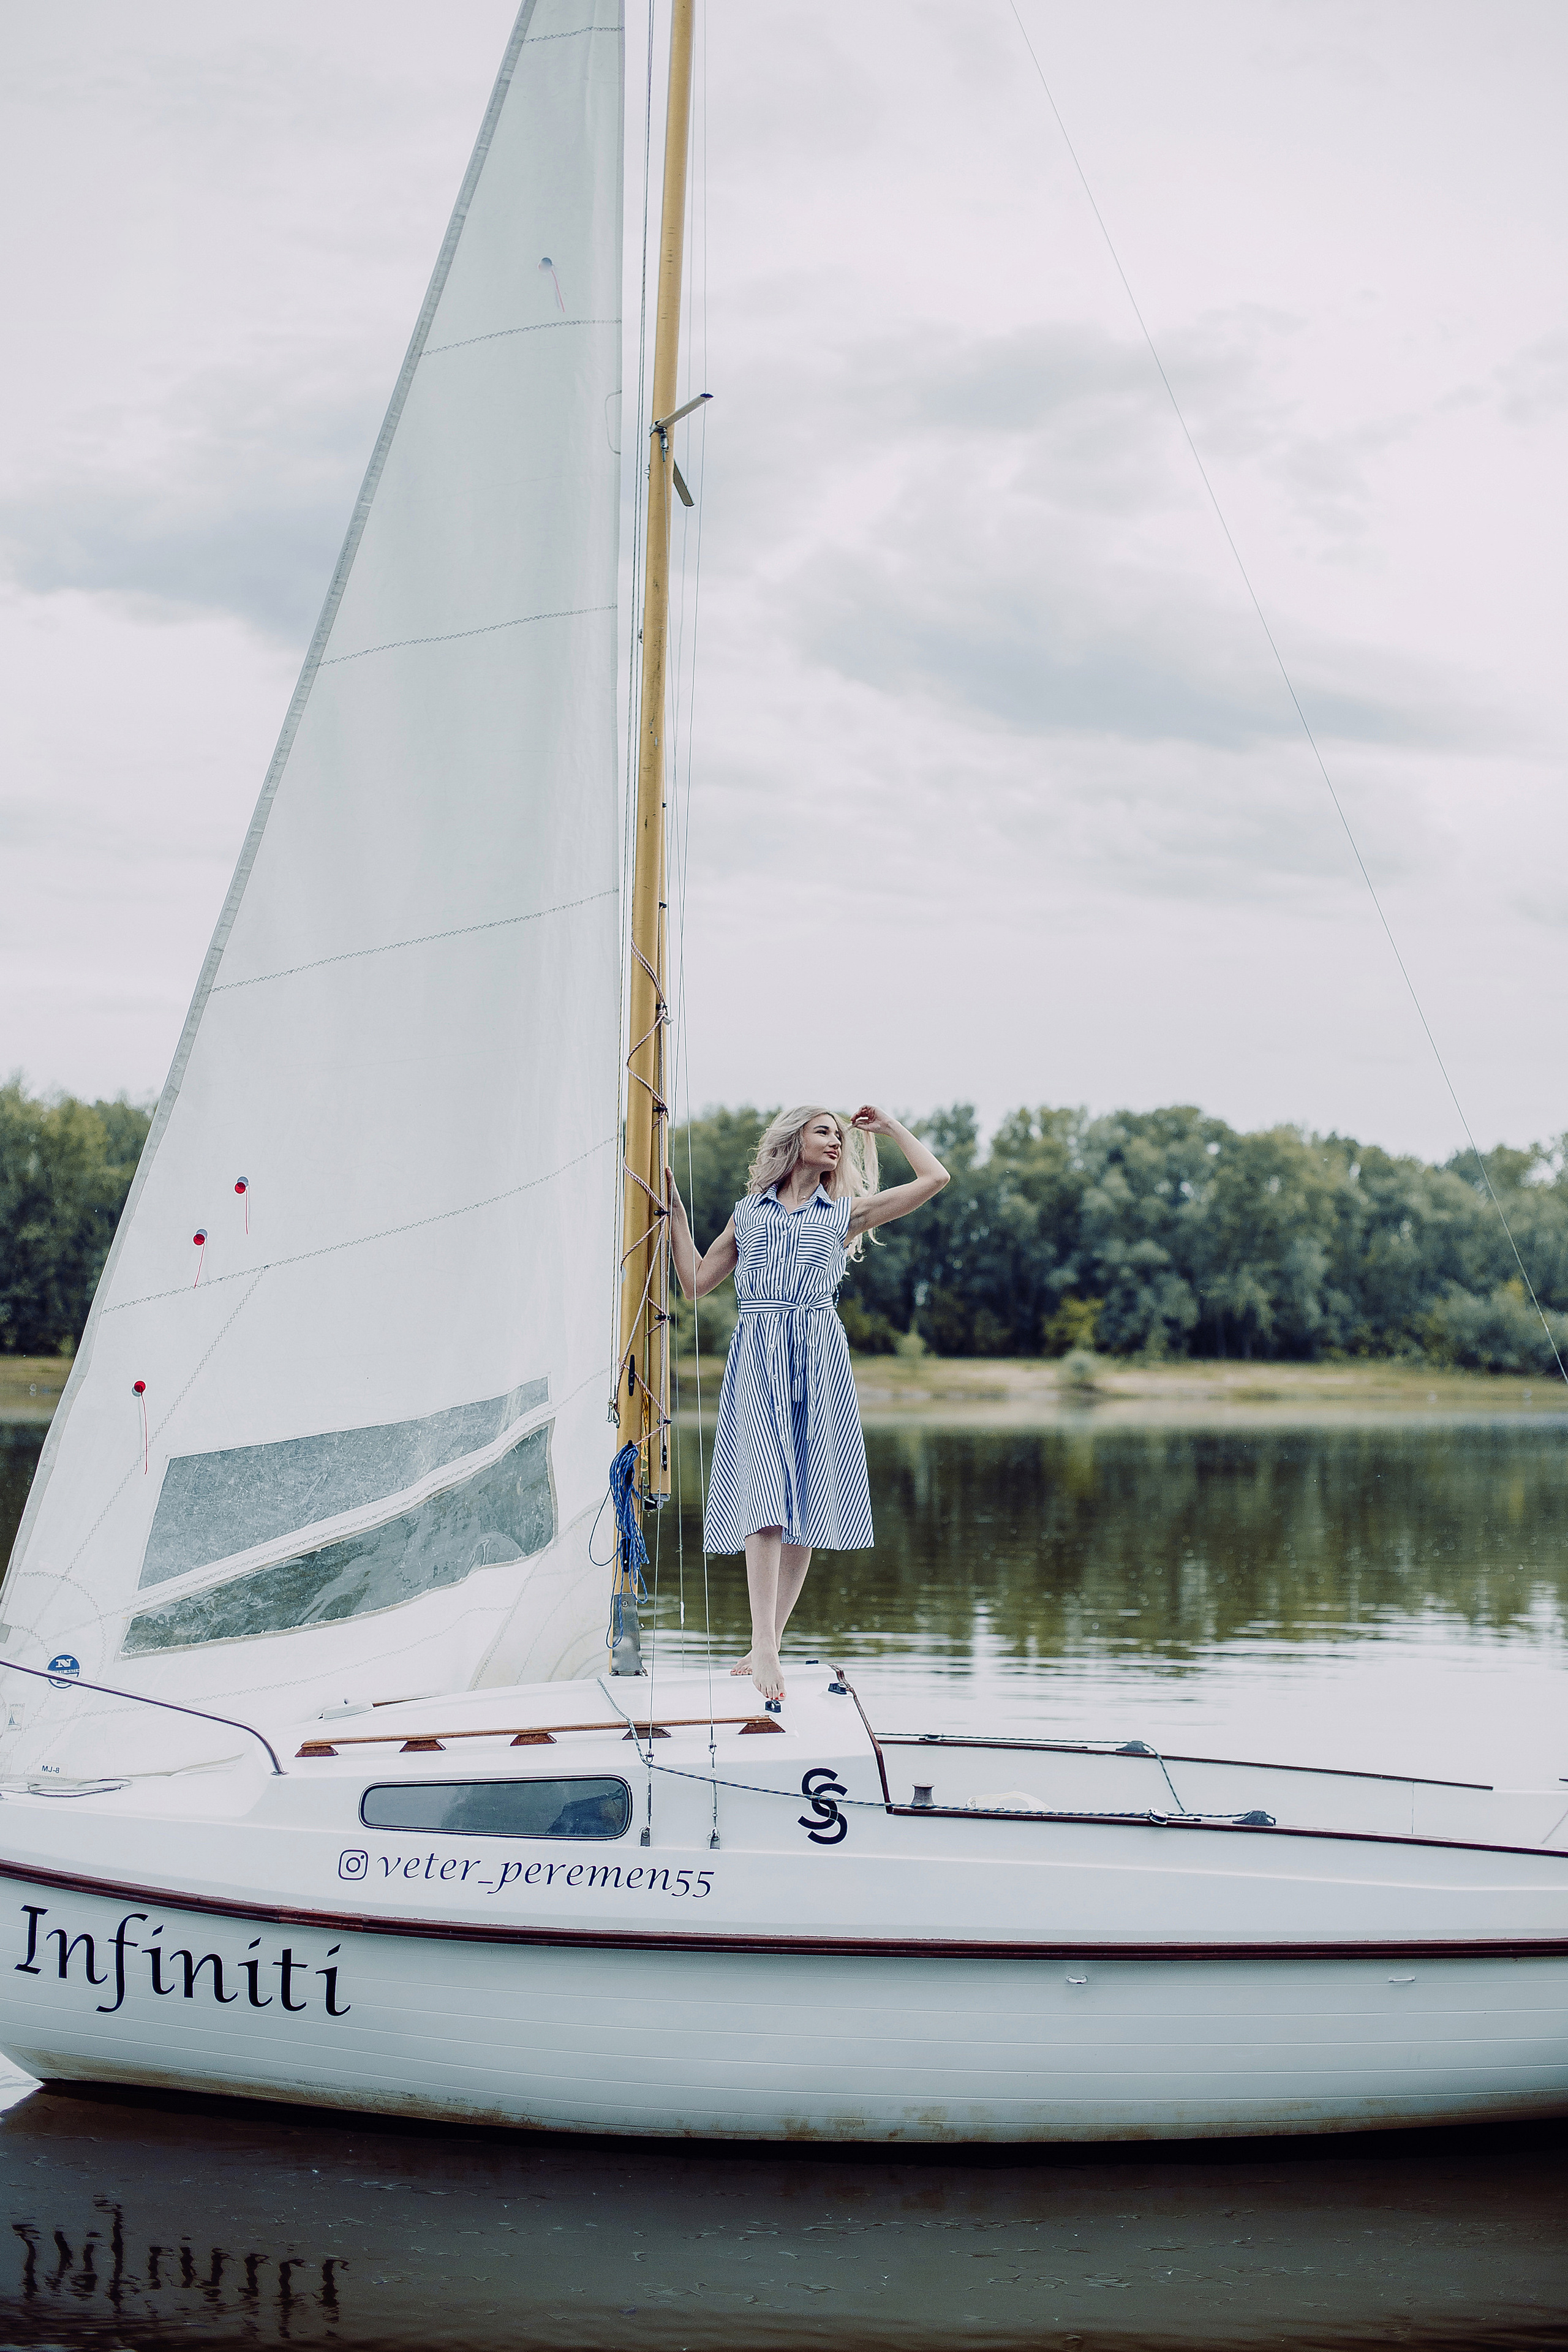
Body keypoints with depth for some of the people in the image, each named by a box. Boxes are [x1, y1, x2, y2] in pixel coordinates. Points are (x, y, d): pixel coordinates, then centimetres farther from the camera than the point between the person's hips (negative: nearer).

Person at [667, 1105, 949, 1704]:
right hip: (756, 1359, -1)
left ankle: (767, 1648, 5)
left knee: (804, 1499, -3)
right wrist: (675, 1212, 18)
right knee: (764, 1494, -17)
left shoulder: (845, 1212, 16)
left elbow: (934, 1177, 13)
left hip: (817, 1361, 1)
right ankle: (764, 1650, -26)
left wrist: (888, 1127, 21)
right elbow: (697, 1282, 18)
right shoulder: (747, 1214, 18)